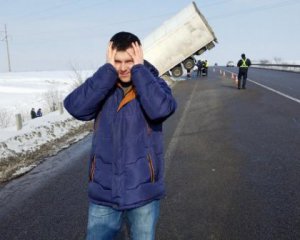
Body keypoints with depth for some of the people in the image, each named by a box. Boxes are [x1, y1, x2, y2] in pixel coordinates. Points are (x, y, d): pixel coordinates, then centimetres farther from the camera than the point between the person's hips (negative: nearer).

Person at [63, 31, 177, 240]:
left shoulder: (154, 84, -4)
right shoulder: (103, 86, 0)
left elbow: (161, 109, -27)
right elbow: (76, 107, -19)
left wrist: (139, 69, -18)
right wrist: (108, 70, -17)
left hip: (143, 191, -1)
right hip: (104, 192, 1)